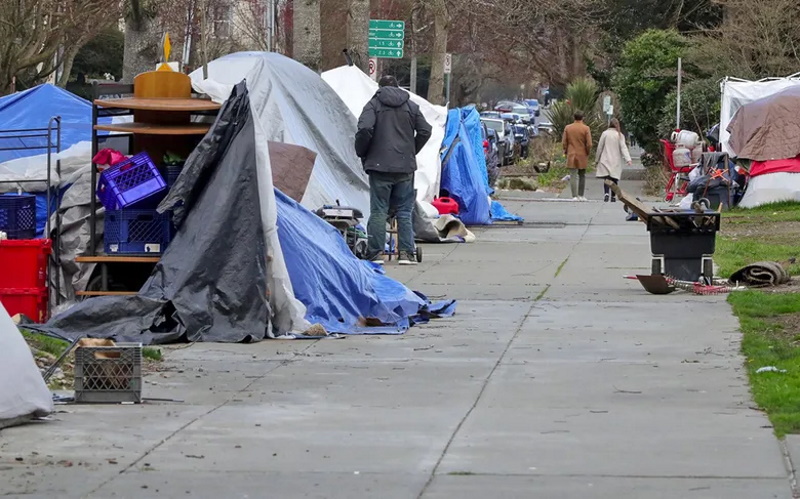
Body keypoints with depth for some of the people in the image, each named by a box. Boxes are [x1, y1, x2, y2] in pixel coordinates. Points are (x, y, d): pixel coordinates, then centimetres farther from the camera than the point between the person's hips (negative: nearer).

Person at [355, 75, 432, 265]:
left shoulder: (374, 105, 0)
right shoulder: (411, 107, 10)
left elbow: (364, 130, -14)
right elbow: (425, 131, 7)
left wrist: (362, 154, 1)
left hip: (380, 166, -3)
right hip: (405, 167, 3)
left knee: (378, 211, 0)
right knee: (404, 212, 7)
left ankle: (376, 253, -2)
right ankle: (406, 252, 3)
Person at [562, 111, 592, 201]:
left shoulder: (567, 128, -1)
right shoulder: (586, 128, -7)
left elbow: (564, 142, 0)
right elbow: (589, 144, -10)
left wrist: (566, 152, 13)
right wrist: (588, 152, 6)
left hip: (571, 155, 1)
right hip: (582, 156, -1)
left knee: (573, 176, -1)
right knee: (582, 176, 15)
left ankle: (574, 196, -9)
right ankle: (580, 196, 19)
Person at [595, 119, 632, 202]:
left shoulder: (605, 134, -3)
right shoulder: (620, 135, -1)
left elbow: (600, 147, 2)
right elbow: (623, 147, -8)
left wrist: (597, 158, 12)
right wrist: (628, 159, -13)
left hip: (605, 160, -1)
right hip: (616, 161, 1)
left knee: (606, 177, -4)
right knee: (614, 178, 7)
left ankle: (607, 193, -25)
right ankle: (613, 196, 8)